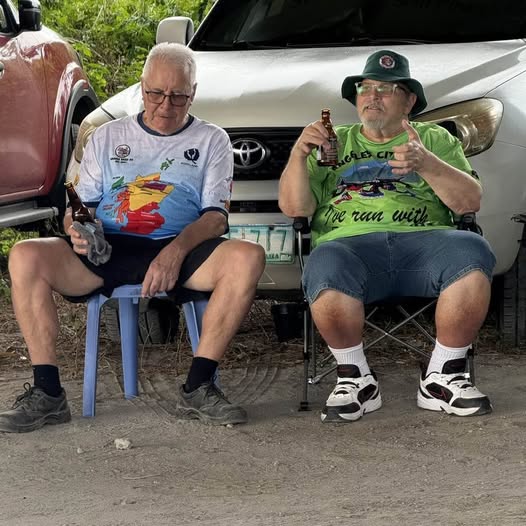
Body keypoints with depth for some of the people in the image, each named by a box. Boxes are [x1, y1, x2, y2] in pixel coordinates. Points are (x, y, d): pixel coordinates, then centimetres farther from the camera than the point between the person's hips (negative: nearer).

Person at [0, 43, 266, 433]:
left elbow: (216, 216, 2)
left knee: (248, 257, -32)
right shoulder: (108, 137, 19)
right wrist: (77, 229, -11)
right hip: (106, 251, 1)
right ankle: (47, 393, -24)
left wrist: (176, 252, -19)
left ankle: (198, 388, -27)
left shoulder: (211, 140, 13)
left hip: (178, 252, -1)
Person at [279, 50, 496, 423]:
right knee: (325, 270, -38)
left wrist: (427, 165, -7)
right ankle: (356, 379, -16)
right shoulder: (334, 143, 28)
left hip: (423, 239, 1)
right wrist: (298, 156, 1)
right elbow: (294, 207, 18)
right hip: (349, 242, 0)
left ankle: (443, 378, -17)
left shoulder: (435, 140, 25)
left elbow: (469, 202, 9)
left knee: (472, 253, -33)